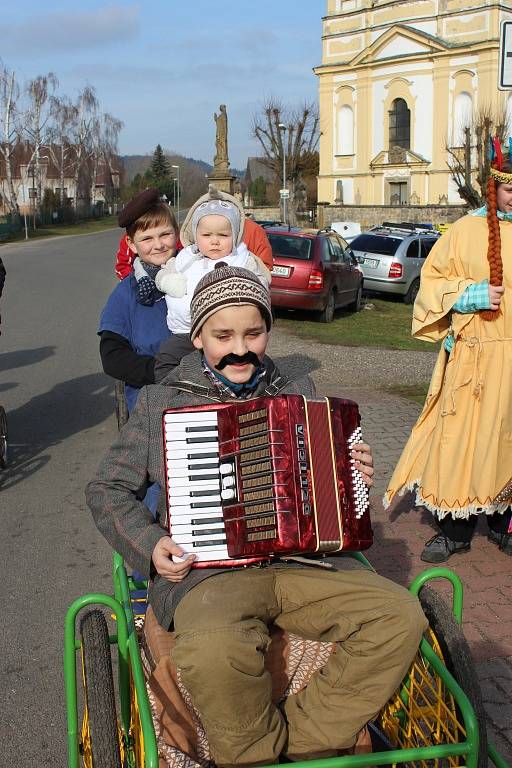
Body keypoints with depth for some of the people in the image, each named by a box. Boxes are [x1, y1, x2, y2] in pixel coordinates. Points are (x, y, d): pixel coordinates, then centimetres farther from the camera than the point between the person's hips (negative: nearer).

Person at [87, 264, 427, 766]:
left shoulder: (297, 394, 15)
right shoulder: (162, 402, 7)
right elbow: (106, 489, 10)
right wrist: (148, 545, -7)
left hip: (302, 558, 4)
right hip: (210, 569, -3)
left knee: (401, 616, -20)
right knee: (215, 653, -37)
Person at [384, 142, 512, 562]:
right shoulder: (467, 231, 1)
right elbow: (433, 280, 3)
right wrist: (472, 294, -12)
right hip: (474, 355, -2)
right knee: (461, 437, 0)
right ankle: (456, 529, 13)